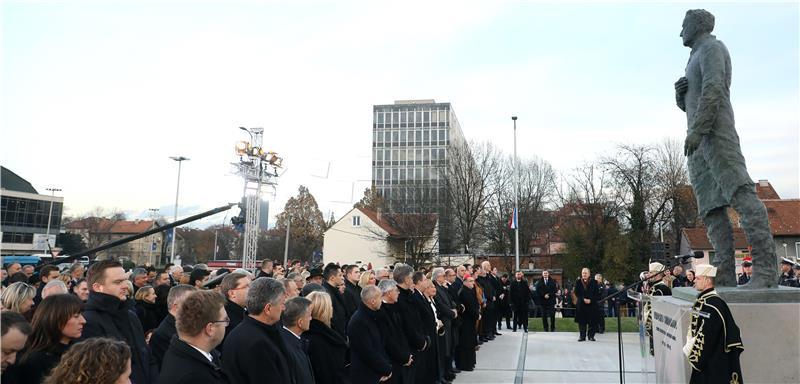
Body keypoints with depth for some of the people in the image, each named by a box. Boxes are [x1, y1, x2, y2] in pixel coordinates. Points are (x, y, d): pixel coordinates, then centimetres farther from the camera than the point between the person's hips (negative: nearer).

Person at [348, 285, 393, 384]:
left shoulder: (373, 317, 8)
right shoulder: (358, 321, -22)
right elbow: (368, 352, -23)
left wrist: (387, 366, -1)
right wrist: (387, 369, -12)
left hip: (379, 372, 8)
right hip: (365, 376, -8)